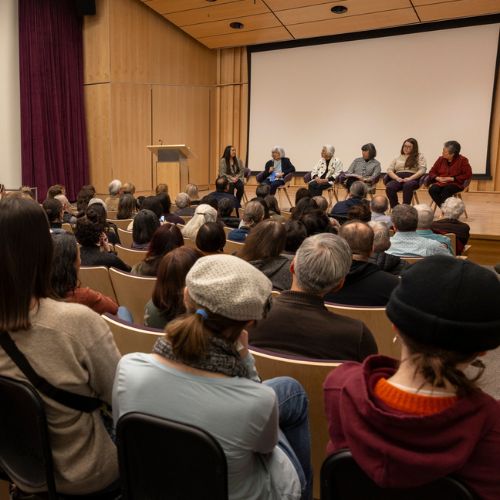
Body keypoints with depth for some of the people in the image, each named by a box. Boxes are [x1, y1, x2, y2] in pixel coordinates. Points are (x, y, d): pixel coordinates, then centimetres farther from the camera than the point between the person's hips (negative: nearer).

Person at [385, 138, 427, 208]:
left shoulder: (419, 156, 14)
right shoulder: (398, 157, 23)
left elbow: (422, 170, -1)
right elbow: (389, 170, 13)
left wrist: (410, 178, -15)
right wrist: (397, 178, -7)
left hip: (413, 179, -3)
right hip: (398, 179, 3)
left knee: (407, 185, -40)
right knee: (389, 187, -32)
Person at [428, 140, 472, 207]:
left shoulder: (462, 160, -1)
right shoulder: (441, 159, 9)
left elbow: (468, 175, -6)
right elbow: (432, 172, 14)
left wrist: (452, 178, -13)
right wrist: (438, 178, -9)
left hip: (455, 183, -3)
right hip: (441, 183, 4)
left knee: (446, 190, -38)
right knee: (432, 189, -30)